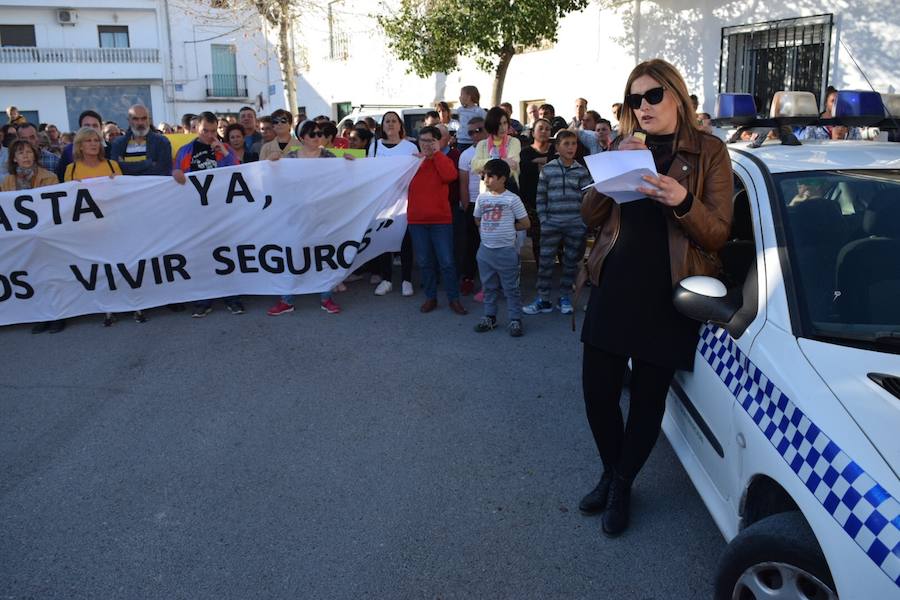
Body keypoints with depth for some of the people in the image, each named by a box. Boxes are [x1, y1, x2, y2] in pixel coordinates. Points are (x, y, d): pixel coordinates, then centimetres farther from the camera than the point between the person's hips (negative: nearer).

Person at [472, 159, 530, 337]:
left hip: (506, 250, -5)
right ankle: (489, 316, 26)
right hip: (485, 249, 5)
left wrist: (508, 228, 0)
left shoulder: (512, 199, -8)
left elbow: (525, 224, -4)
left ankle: (515, 319, 11)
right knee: (488, 286, 14)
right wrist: (489, 230, 7)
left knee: (511, 288, 3)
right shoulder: (482, 197, 5)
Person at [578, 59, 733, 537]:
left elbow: (718, 235, -6)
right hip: (614, 287, 4)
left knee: (648, 397, 7)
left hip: (667, 295, -3)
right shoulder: (626, 148, 11)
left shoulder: (708, 152, -1)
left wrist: (683, 201, -24)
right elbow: (590, 217, 7)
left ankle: (622, 485, 29)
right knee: (597, 389, 6)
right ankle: (610, 474, 32)